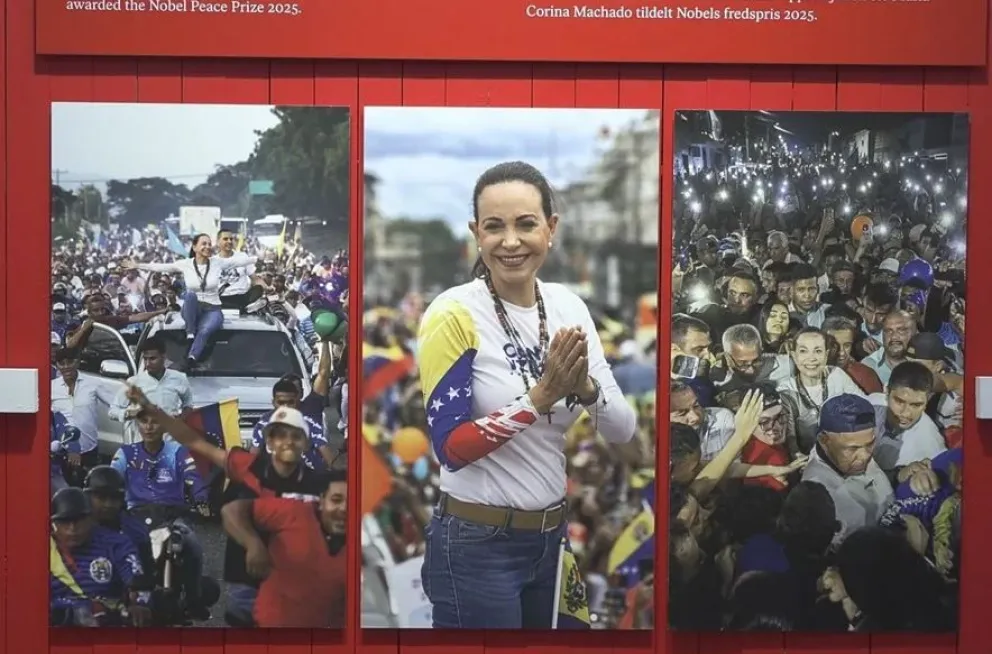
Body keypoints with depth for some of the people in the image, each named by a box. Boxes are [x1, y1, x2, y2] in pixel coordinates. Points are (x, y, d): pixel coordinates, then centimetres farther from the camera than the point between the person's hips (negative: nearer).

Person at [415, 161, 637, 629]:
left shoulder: (569, 307, 1)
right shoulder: (454, 314, -15)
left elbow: (623, 431, 0)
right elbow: (450, 447, -17)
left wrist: (584, 387, -19)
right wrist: (541, 395, -24)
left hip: (553, 535, 6)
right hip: (477, 546, -5)